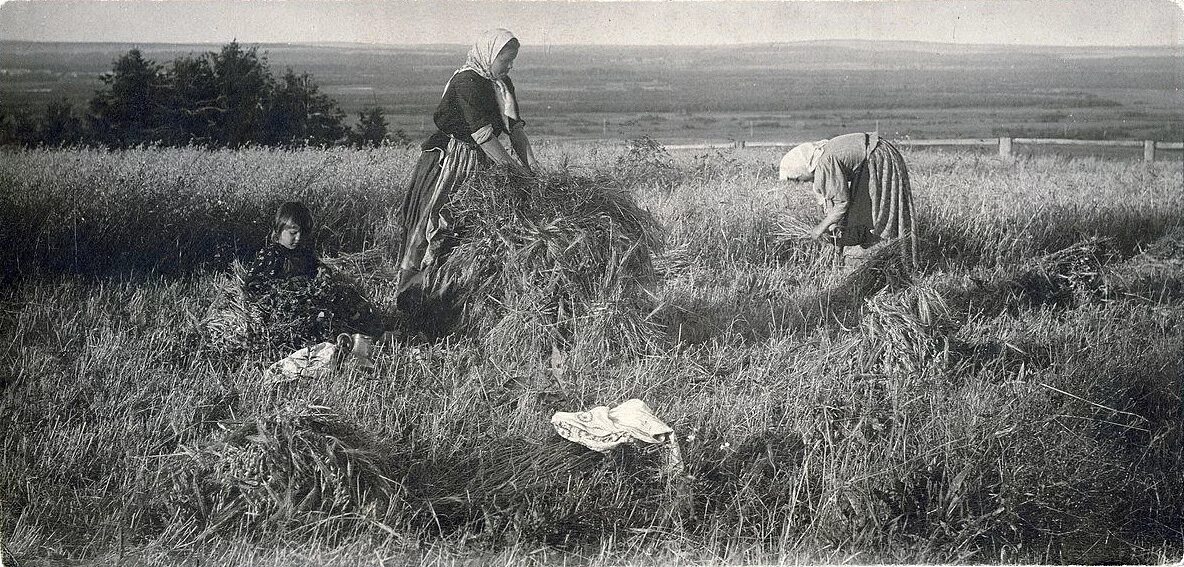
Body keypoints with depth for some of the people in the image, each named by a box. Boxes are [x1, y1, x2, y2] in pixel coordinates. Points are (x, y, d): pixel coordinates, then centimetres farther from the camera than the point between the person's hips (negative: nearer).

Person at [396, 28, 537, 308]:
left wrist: (531, 166, -6)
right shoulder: (467, 82, -18)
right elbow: (482, 133, -24)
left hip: (478, 164, 9)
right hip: (448, 163, -8)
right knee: (442, 225, -7)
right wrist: (514, 169, -24)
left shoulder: (502, 83, 9)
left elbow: (515, 127, 7)